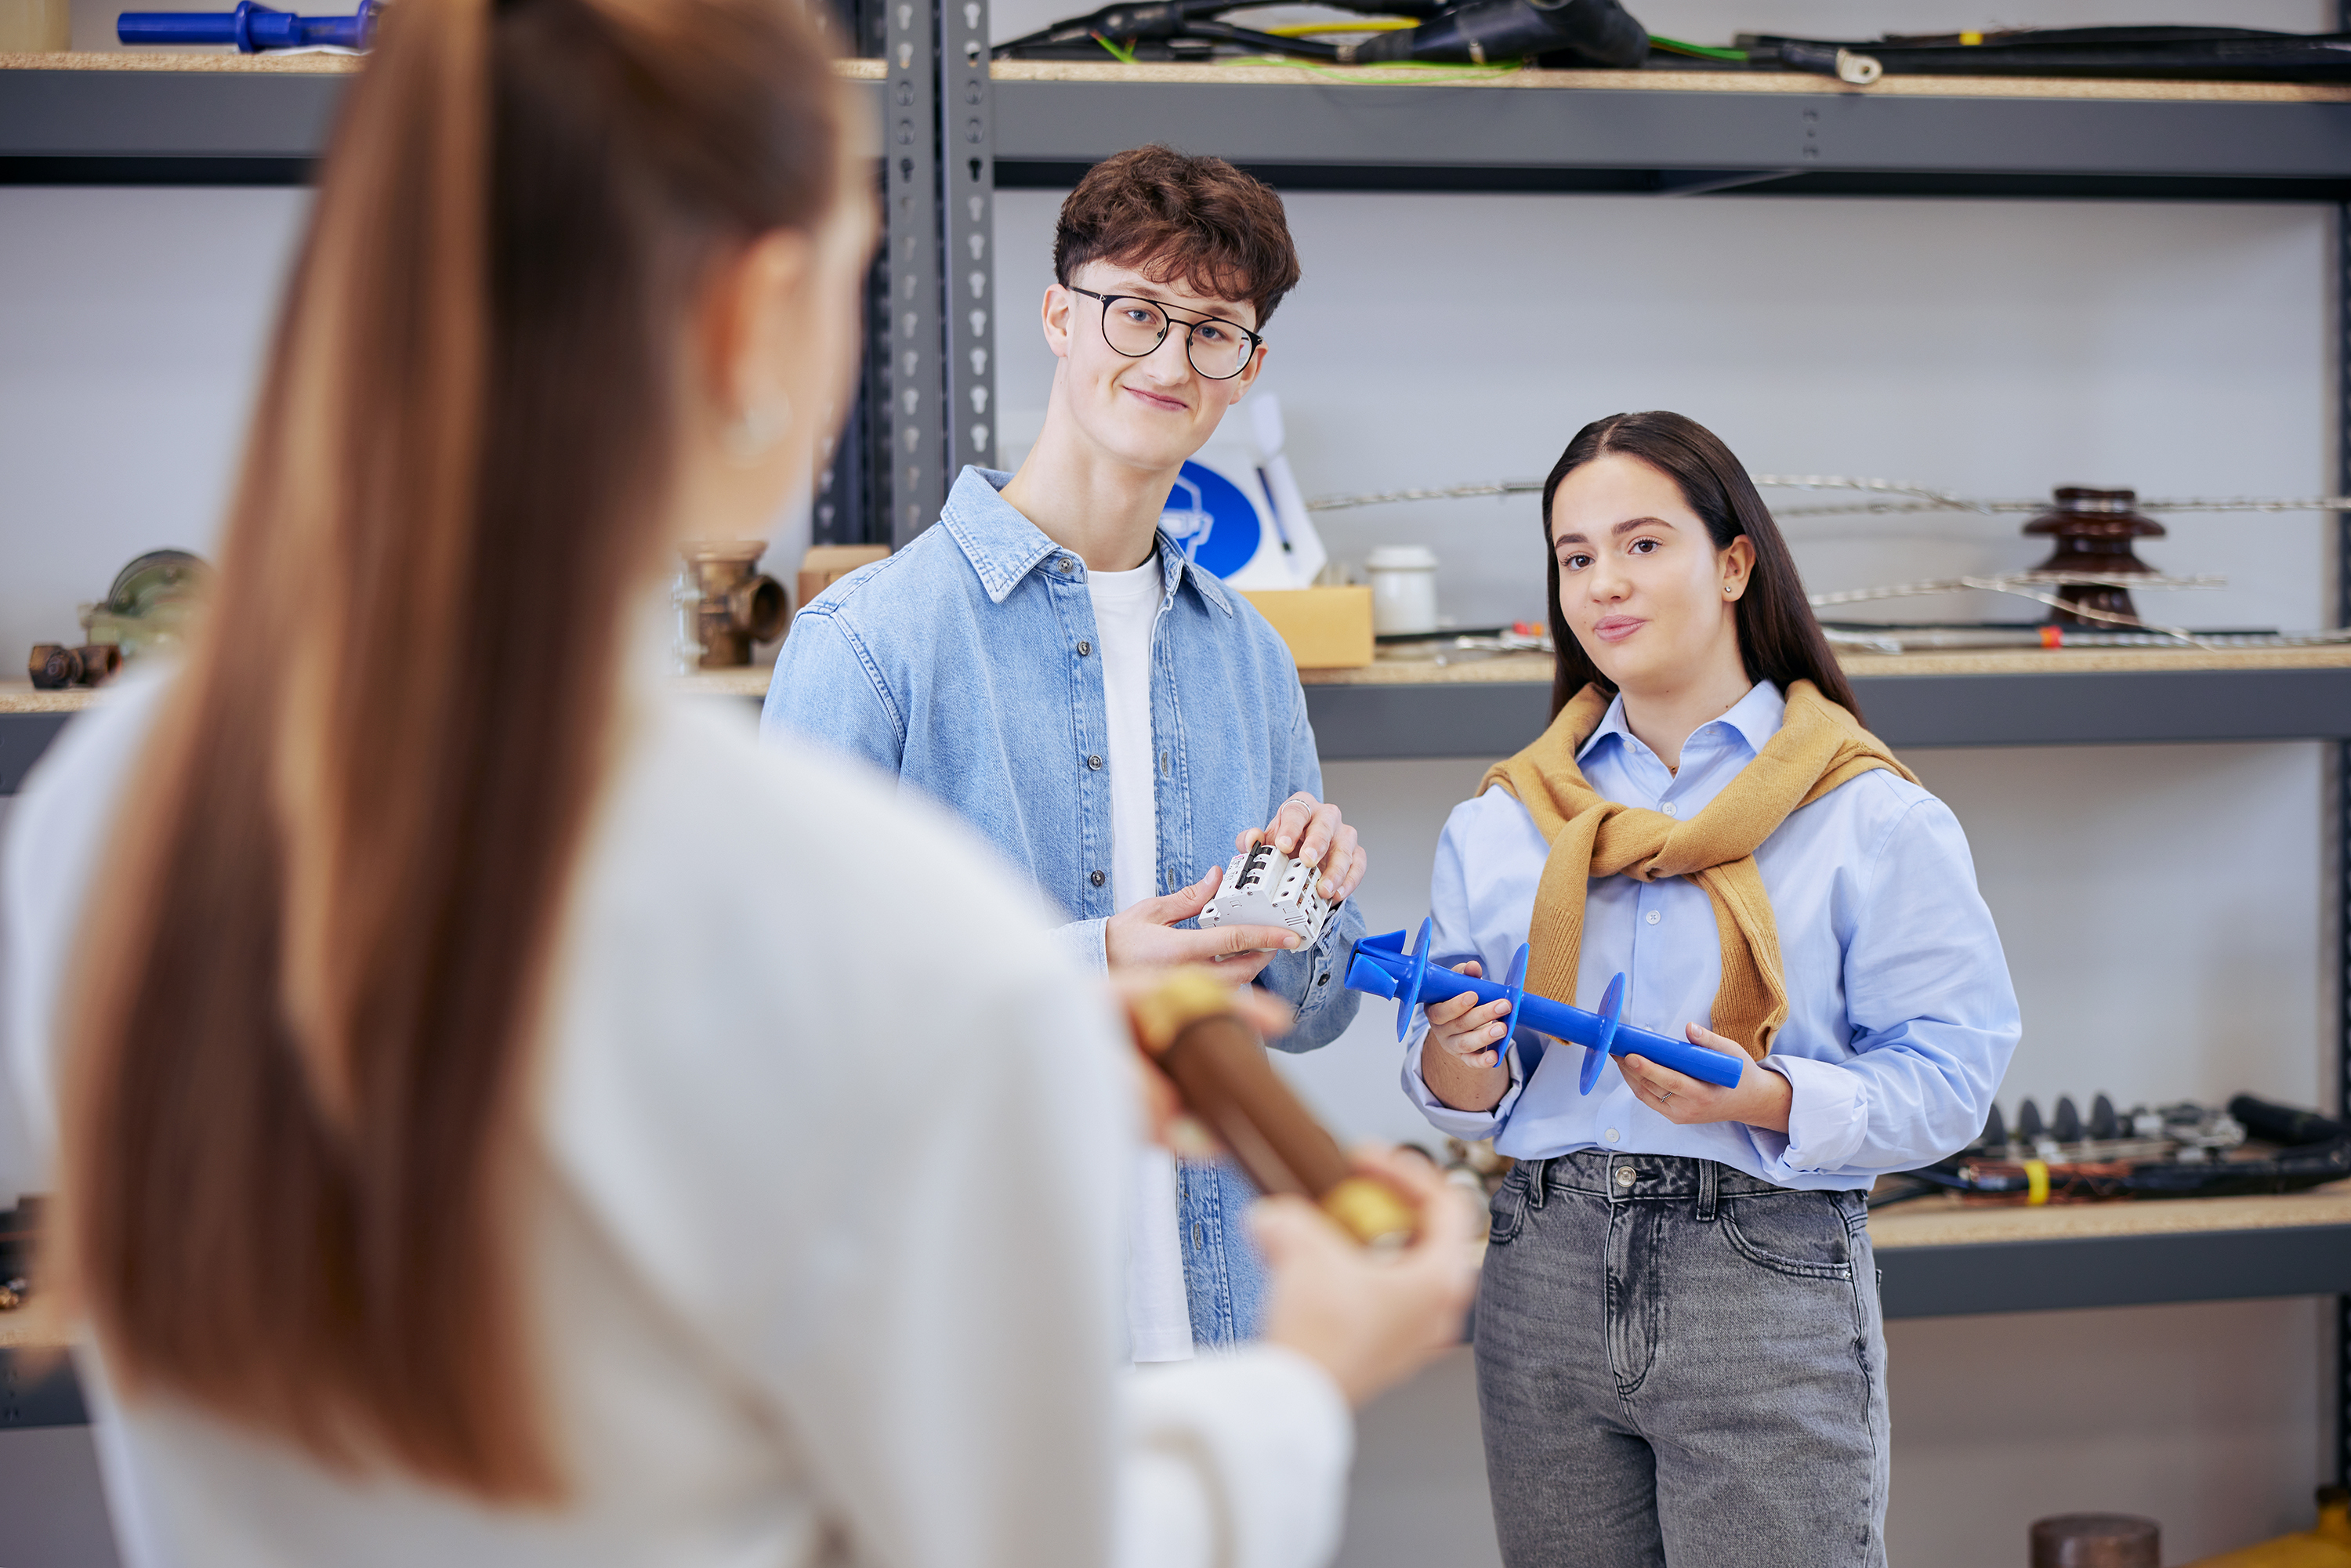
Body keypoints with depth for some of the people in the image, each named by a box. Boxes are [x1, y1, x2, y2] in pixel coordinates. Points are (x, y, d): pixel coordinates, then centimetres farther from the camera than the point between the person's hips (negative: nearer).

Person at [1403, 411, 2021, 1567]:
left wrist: (1773, 1101, -20)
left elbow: (1948, 1074, -5)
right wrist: (1455, 1076, -9)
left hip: (1770, 1284, -3)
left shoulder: (1871, 818, -1)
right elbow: (1455, 1078, 14)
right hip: (1547, 1270, 4)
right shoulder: (1497, 827, 11)